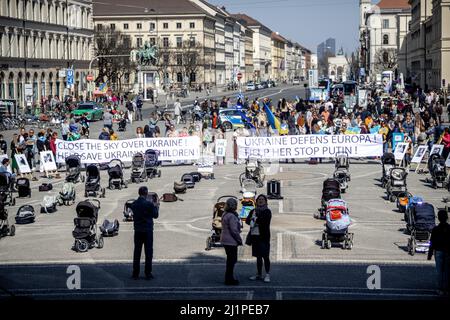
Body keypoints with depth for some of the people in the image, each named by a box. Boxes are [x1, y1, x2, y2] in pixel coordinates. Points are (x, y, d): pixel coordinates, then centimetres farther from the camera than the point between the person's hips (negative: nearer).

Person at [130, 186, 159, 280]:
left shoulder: (134, 204, 0)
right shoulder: (149, 204, -13)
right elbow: (155, 215, -4)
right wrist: (156, 207, 17)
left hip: (137, 231, 4)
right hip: (147, 231, -4)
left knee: (137, 252, 8)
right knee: (148, 252, 4)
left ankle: (135, 273, 8)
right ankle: (148, 273, 5)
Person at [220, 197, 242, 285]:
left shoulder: (225, 215, 11)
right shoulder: (232, 216, -20)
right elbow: (234, 230, -21)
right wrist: (239, 240, -11)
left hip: (225, 241, 10)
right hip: (231, 241, -10)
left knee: (230, 260, 18)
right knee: (232, 260, -2)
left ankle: (229, 278, 24)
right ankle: (229, 279, 2)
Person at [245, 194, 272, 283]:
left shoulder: (267, 211, -2)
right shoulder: (253, 211, 15)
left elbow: (265, 220, -17)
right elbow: (247, 220, 3)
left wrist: (254, 219, -5)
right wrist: (258, 221, -14)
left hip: (263, 236, -5)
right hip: (254, 236, 5)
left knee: (265, 256, -8)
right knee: (258, 256, 12)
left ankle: (267, 275, -5)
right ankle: (259, 275, 19)